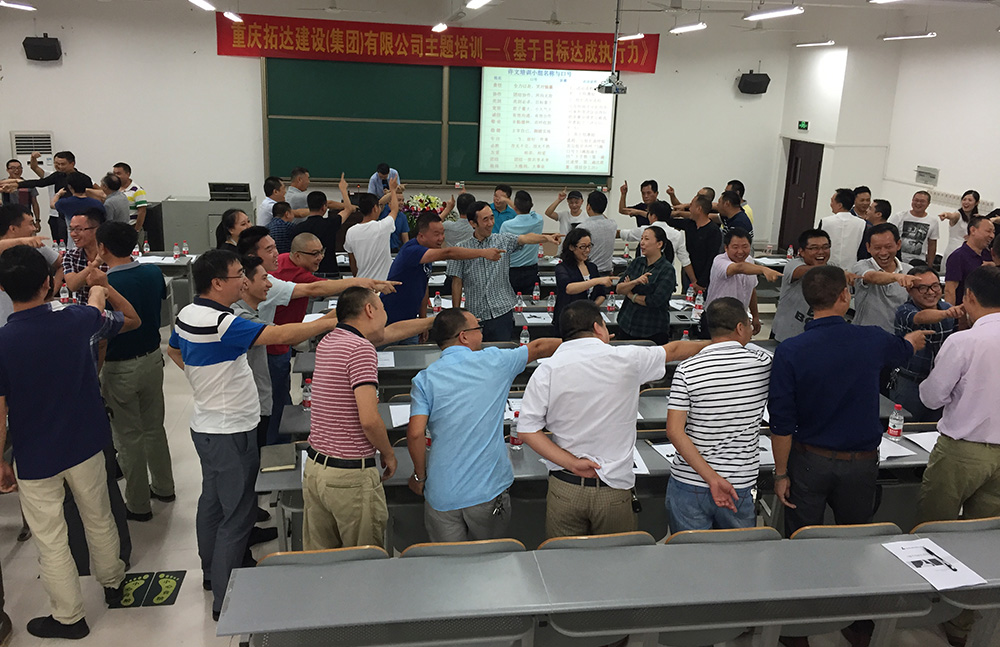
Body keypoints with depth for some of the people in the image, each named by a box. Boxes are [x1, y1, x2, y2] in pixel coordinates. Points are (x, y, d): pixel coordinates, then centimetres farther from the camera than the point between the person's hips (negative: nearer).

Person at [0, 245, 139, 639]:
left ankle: (69, 617, 28)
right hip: (85, 444, 3)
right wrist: (102, 291, 22)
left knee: (50, 540, 13)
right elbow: (131, 320, 6)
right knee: (99, 519, 23)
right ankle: (112, 582, 44)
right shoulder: (77, 321, -15)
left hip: (35, 458, -3)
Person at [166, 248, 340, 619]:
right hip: (230, 432, -10)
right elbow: (281, 335, -33)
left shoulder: (187, 314, 3)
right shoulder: (220, 323, -27)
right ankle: (224, 601, 7)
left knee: (212, 501, 24)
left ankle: (212, 572, 41)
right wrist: (332, 322, -28)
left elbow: (173, 350, 24)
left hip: (207, 426, 10)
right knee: (237, 515, -1)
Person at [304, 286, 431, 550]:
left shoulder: (328, 341, 11)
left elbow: (390, 332, 26)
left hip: (314, 468, 8)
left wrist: (437, 320, 34)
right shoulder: (361, 350, -16)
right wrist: (389, 455, -5)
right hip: (351, 476, -8)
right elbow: (369, 420, -23)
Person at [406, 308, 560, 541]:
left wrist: (420, 476, 4)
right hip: (489, 490, 0)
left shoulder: (425, 379, -3)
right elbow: (538, 348, 14)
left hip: (442, 494, 0)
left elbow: (415, 434, -12)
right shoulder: (494, 362, -2)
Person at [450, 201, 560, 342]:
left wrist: (546, 237, -34)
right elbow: (457, 283, 5)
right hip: (475, 315, 0)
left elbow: (524, 238, -14)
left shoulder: (503, 241, 5)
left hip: (502, 313, 0)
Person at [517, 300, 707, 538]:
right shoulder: (627, 360, -6)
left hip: (565, 489, 1)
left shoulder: (546, 370, -5)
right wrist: (711, 345, 31)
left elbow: (527, 430, -9)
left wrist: (571, 463, -9)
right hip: (614, 490, -1)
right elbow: (673, 350, 13)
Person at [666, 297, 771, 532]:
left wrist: (712, 478, -15)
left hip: (689, 484, -1)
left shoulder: (688, 369, -9)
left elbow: (674, 431, -15)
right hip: (740, 486, 1)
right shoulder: (763, 364, -4)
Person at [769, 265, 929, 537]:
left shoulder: (789, 351, -16)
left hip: (809, 463, -2)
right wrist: (913, 340, 44)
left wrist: (781, 473, -2)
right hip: (861, 462, 2)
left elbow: (781, 422, -14)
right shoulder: (873, 340, -9)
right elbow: (902, 350, 18)